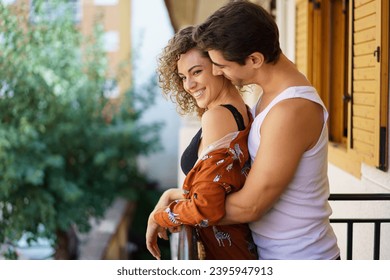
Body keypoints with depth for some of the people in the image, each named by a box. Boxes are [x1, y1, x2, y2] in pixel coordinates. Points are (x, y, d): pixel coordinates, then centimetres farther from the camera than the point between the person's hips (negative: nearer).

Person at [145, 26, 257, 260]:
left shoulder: (217, 116, -20)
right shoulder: (244, 112, 5)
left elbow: (207, 207, -24)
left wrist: (158, 217, -9)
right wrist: (172, 194, 5)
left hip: (220, 249, -8)